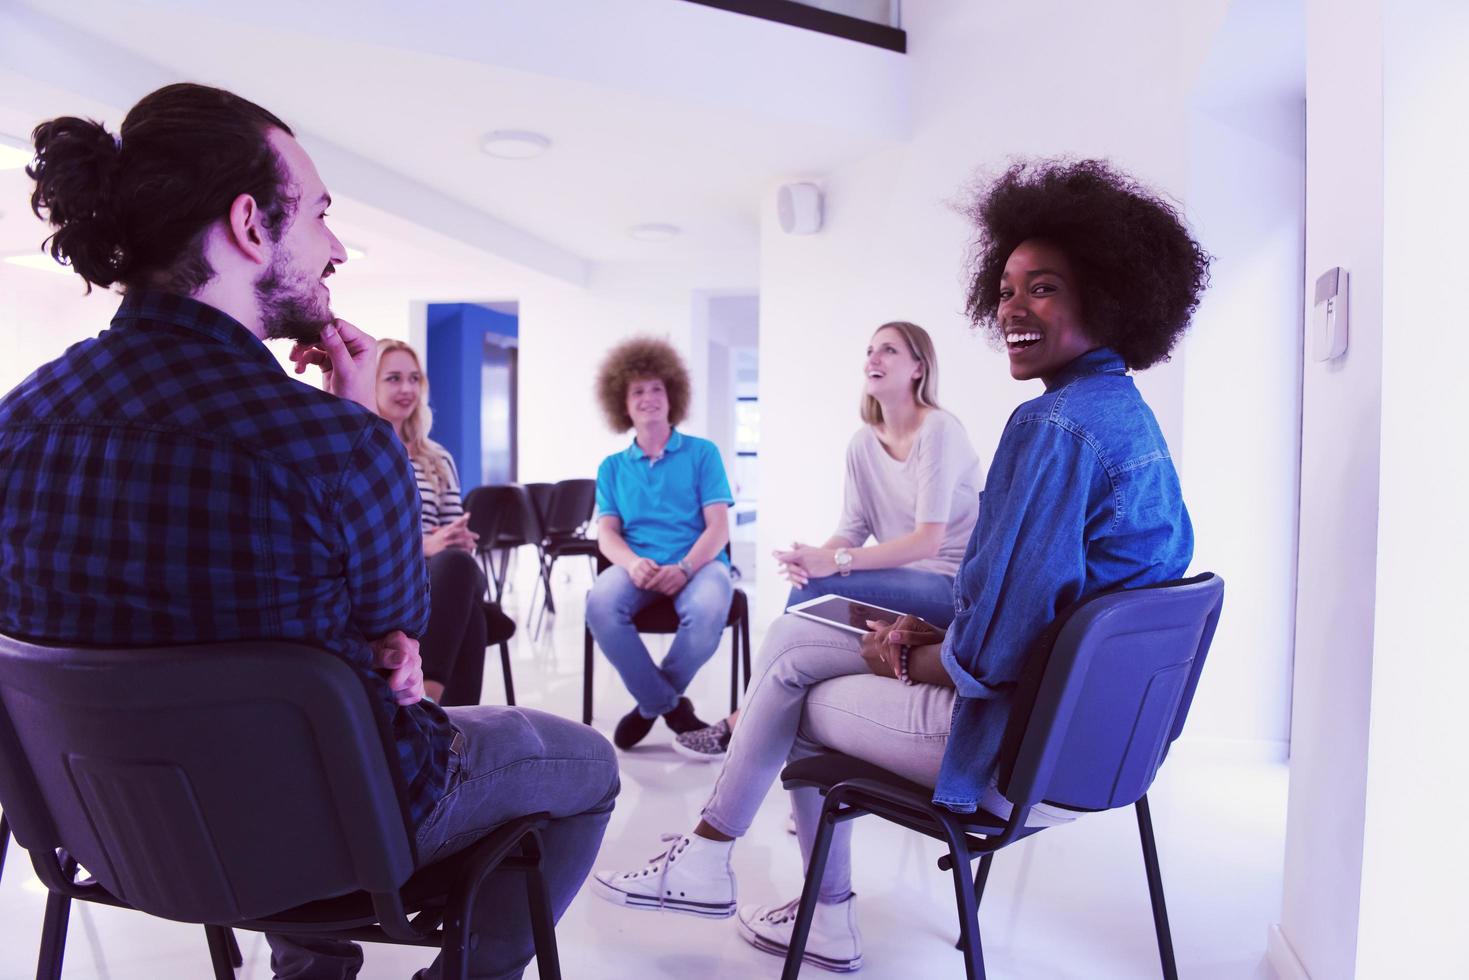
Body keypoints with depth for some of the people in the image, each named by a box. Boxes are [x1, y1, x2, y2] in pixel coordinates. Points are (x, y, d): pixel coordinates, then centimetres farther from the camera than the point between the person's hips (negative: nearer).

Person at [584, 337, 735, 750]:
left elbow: (718, 527, 0)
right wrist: (632, 563, -17)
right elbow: (607, 533, 7)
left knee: (708, 611, -37)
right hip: (638, 566, 2)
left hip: (699, 562, -1)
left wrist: (684, 568, -19)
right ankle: (670, 706, -13)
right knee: (600, 605, -33)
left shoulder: (703, 453, 9)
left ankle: (653, 703, -7)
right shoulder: (612, 466, 17)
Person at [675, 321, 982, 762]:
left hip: (953, 584, -6)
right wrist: (813, 558, -20)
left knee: (816, 593, -22)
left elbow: (928, 540, -22)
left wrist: (834, 562, -29)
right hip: (909, 582, 7)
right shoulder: (862, 443, 7)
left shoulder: (938, 430, -14)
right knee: (808, 580, -15)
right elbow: (852, 531, 3)